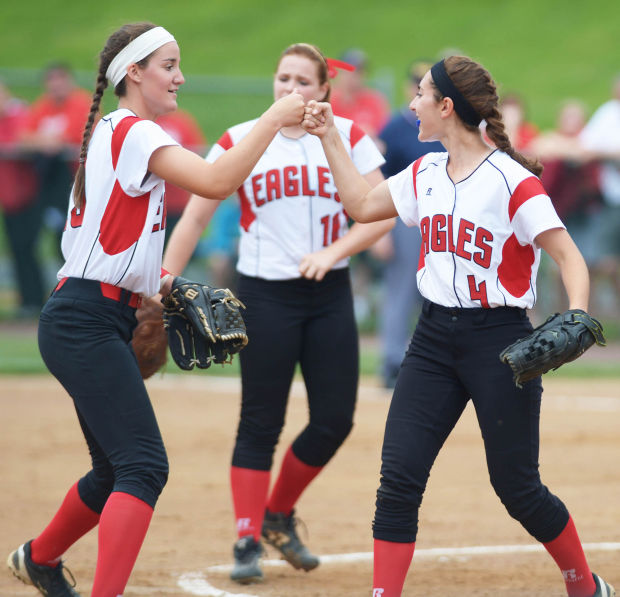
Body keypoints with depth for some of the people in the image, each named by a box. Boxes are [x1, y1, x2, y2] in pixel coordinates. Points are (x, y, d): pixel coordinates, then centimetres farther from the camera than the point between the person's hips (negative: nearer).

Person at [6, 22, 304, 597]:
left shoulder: (107, 134, 18)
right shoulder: (133, 133, -13)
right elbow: (216, 182, -27)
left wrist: (152, 278, 13)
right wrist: (273, 118, -22)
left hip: (89, 322, 10)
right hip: (88, 325, -10)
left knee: (116, 472, 19)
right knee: (144, 466, -19)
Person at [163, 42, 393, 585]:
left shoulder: (348, 138, 2)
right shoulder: (240, 142, -2)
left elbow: (381, 213, -3)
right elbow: (195, 218, -2)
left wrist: (331, 252, -19)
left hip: (330, 294, 3)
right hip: (265, 295, -2)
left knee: (335, 419, 3)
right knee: (261, 423, -4)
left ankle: (280, 515, 25)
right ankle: (248, 541, 2)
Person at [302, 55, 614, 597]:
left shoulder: (512, 181, -14)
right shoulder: (425, 174, 8)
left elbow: (569, 255, -17)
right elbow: (362, 205, 21)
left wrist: (576, 317, -34)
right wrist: (330, 138, 17)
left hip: (499, 341, -6)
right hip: (434, 337, 6)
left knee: (517, 487, 2)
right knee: (399, 475, -5)